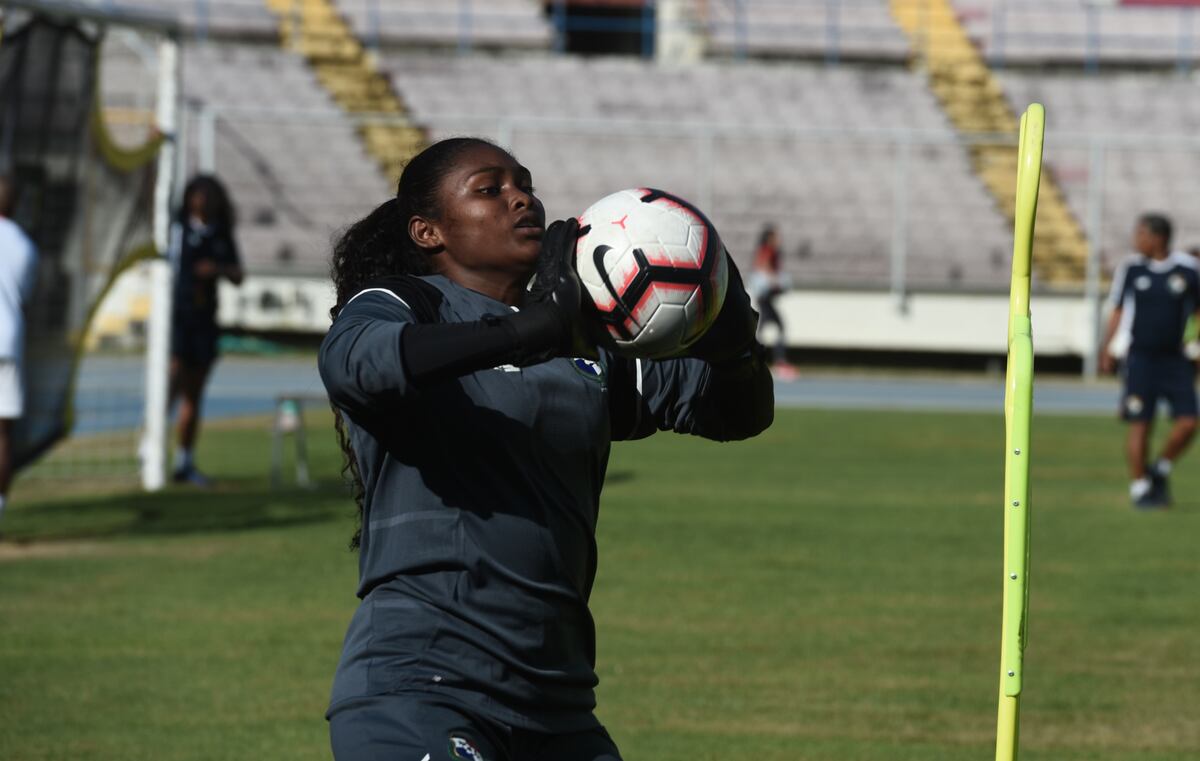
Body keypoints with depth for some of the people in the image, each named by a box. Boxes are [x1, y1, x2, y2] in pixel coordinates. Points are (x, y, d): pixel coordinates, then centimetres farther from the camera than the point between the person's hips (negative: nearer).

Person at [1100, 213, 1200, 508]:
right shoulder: (1131, 268, 1)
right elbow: (1118, 310, 10)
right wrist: (1106, 349, 6)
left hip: (1176, 359, 1)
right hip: (1141, 358, -1)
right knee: (1140, 424, -4)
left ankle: (1160, 472, 16)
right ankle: (1140, 487, 7)